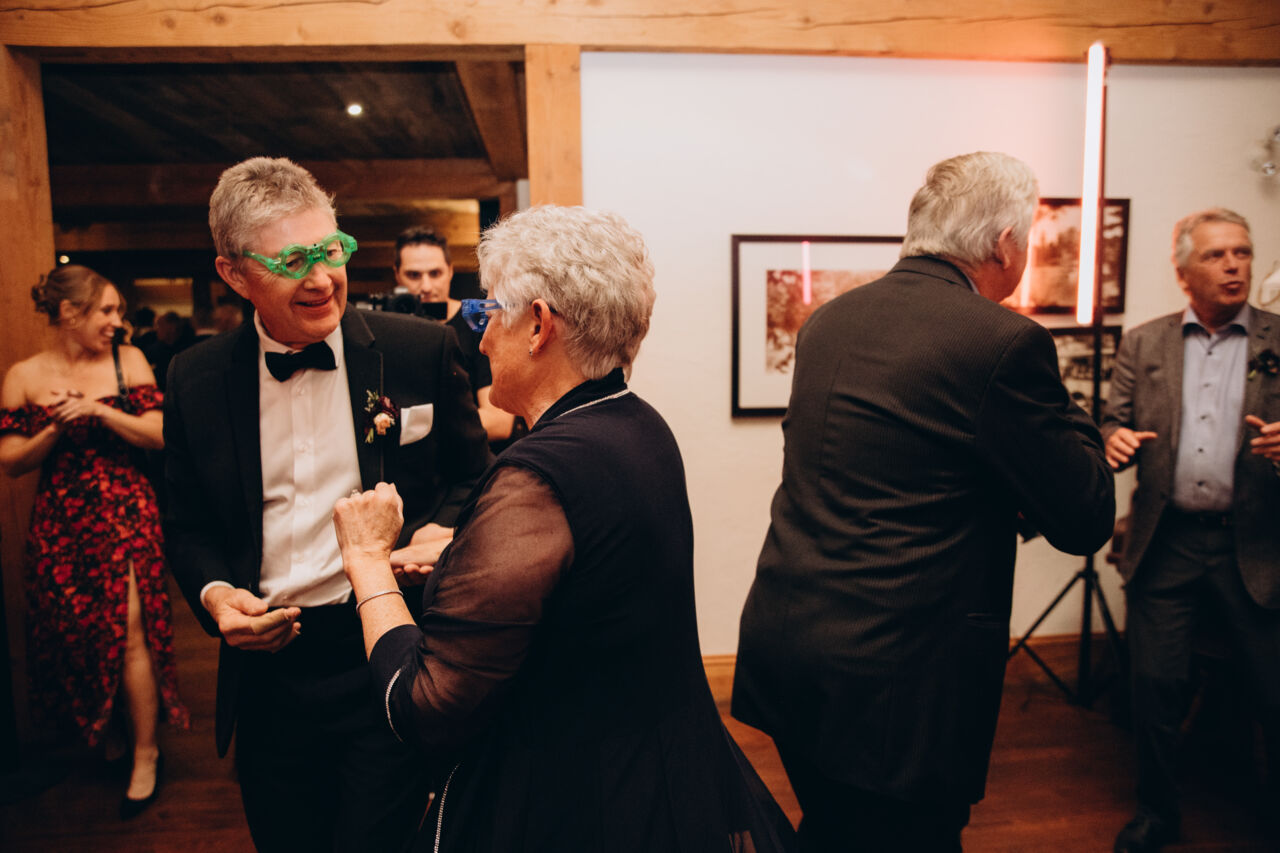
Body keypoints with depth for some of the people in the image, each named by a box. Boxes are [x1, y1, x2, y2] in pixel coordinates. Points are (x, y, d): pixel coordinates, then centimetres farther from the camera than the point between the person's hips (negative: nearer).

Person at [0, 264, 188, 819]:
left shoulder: (128, 361, 0)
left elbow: (159, 434, -6)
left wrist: (100, 412, -17)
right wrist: (56, 429, -17)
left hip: (125, 514, -1)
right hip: (61, 524, 2)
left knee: (128, 631, -5)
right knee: (72, 631, 11)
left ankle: (145, 754, 11)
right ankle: (96, 729, 35)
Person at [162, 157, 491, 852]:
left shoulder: (421, 351, -6)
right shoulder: (195, 379, 1)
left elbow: (472, 477, 4)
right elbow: (187, 526, 11)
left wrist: (443, 533, -16)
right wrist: (212, 593, -7)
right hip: (267, 670, 3)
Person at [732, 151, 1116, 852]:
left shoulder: (824, 321, 6)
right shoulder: (1005, 342, -15)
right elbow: (1085, 521, -7)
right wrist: (1063, 406, 6)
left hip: (779, 647, 7)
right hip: (892, 679, -6)